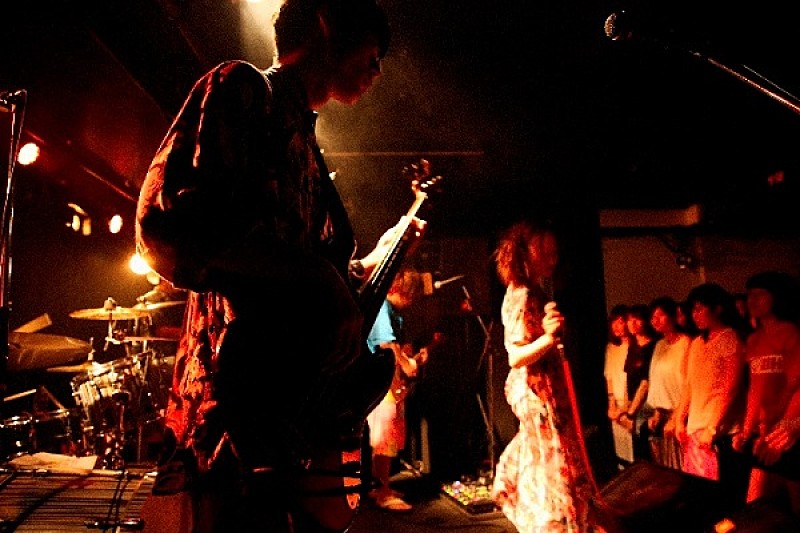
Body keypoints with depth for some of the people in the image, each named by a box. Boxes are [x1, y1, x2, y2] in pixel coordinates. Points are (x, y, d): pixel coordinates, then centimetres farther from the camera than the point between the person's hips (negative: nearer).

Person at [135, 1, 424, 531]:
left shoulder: (305, 143, 23)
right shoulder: (243, 89, -1)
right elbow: (166, 223, -17)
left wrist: (378, 256, 26)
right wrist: (307, 271, -17)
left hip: (308, 404, 9)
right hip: (244, 398, -9)